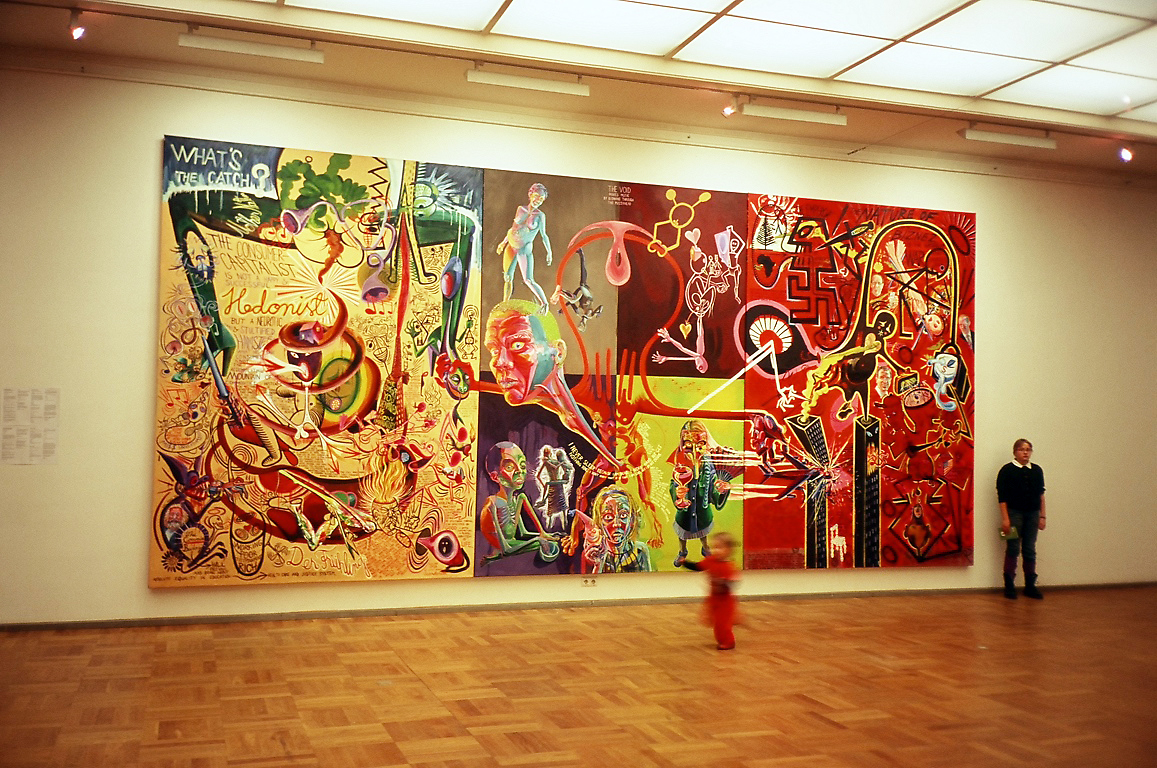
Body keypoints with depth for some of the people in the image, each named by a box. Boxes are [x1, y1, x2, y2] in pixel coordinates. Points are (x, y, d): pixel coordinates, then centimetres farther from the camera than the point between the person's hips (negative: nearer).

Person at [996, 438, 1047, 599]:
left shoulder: (1037, 470, 9)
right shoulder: (1007, 470, -5)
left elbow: (1041, 495, 13)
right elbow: (1002, 497, -8)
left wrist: (1042, 516, 8)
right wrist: (1005, 518, -13)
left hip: (1032, 514, 4)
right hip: (1014, 513, -4)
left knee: (1030, 550, 8)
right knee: (1013, 549, -2)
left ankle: (1030, 586, 16)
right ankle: (1009, 586, 5)